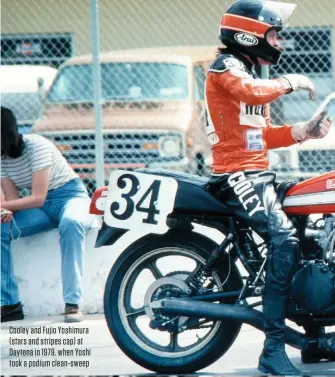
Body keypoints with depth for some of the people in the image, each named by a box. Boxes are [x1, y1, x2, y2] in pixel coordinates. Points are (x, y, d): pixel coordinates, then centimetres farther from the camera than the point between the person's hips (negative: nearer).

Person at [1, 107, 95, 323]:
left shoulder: (36, 146, -22)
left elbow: (38, 198, -24)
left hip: (70, 196, -7)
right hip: (41, 207, 7)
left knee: (70, 223, -41)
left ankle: (73, 303, -42)